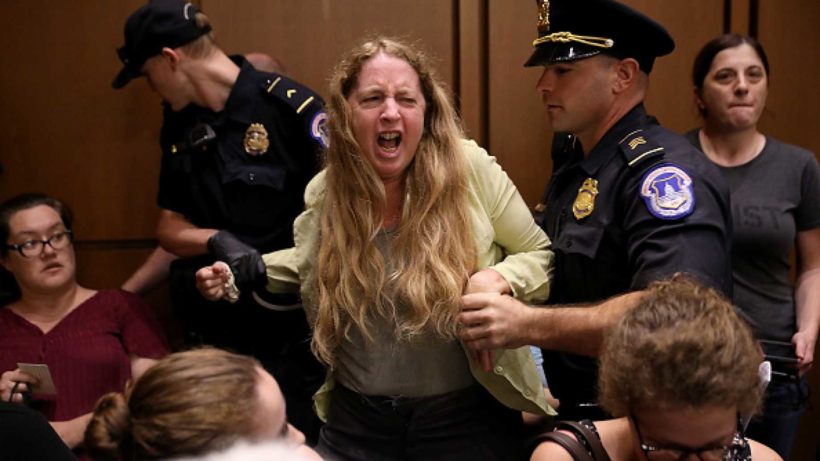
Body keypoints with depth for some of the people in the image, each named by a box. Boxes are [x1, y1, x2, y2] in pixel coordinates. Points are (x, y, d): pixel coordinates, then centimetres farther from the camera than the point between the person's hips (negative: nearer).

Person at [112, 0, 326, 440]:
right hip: (212, 332, 6)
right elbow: (169, 228, 9)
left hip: (292, 333, -6)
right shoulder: (179, 124, 9)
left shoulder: (290, 106, -14)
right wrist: (217, 240, -12)